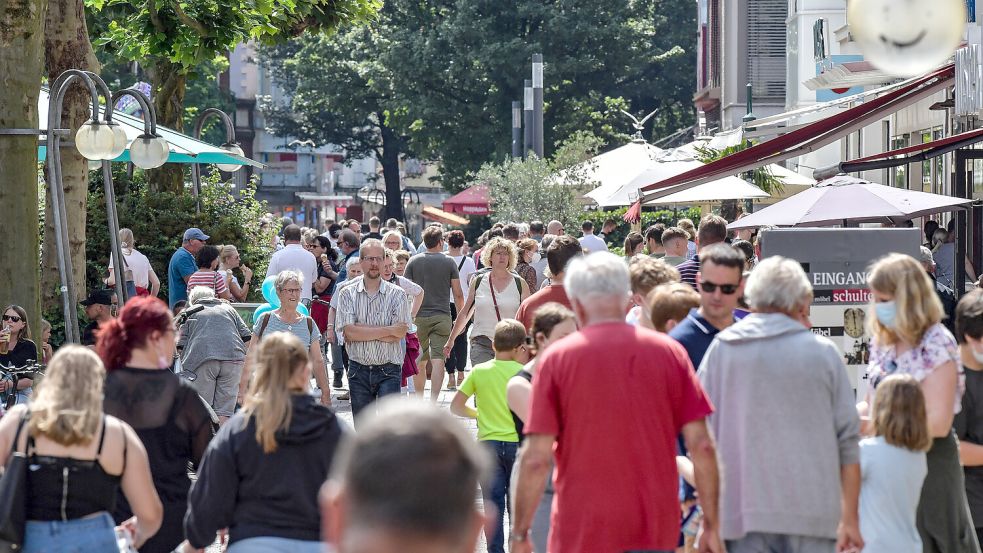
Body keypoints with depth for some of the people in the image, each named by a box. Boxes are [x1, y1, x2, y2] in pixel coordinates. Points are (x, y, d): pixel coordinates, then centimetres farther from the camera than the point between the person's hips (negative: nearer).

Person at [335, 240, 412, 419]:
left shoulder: (397, 294, 0)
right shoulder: (347, 294, 2)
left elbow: (400, 334, -10)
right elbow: (349, 332, -11)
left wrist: (362, 331, -13)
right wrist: (388, 330, -12)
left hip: (388, 370, -2)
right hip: (358, 370, 2)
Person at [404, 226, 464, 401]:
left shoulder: (414, 261, 3)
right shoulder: (449, 262, 0)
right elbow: (458, 294, 1)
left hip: (419, 316, 2)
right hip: (442, 317, -2)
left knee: (419, 361, 15)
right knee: (438, 361, -7)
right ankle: (433, 400, -20)